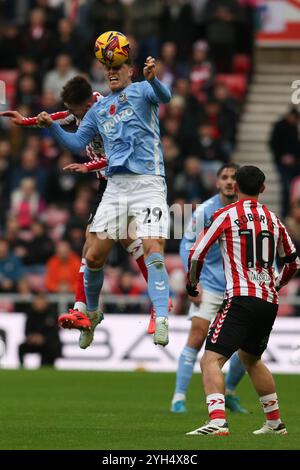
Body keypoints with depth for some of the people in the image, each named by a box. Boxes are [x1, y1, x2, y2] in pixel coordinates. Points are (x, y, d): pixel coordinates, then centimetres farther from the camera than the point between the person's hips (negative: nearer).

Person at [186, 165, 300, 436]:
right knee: (251, 358, 27)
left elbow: (197, 254, -4)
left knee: (211, 360, -12)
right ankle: (275, 422, 31)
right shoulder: (273, 220, 16)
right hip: (269, 302, 6)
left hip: (241, 299, -6)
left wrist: (191, 284, 14)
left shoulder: (226, 215, 0)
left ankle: (218, 421, -32)